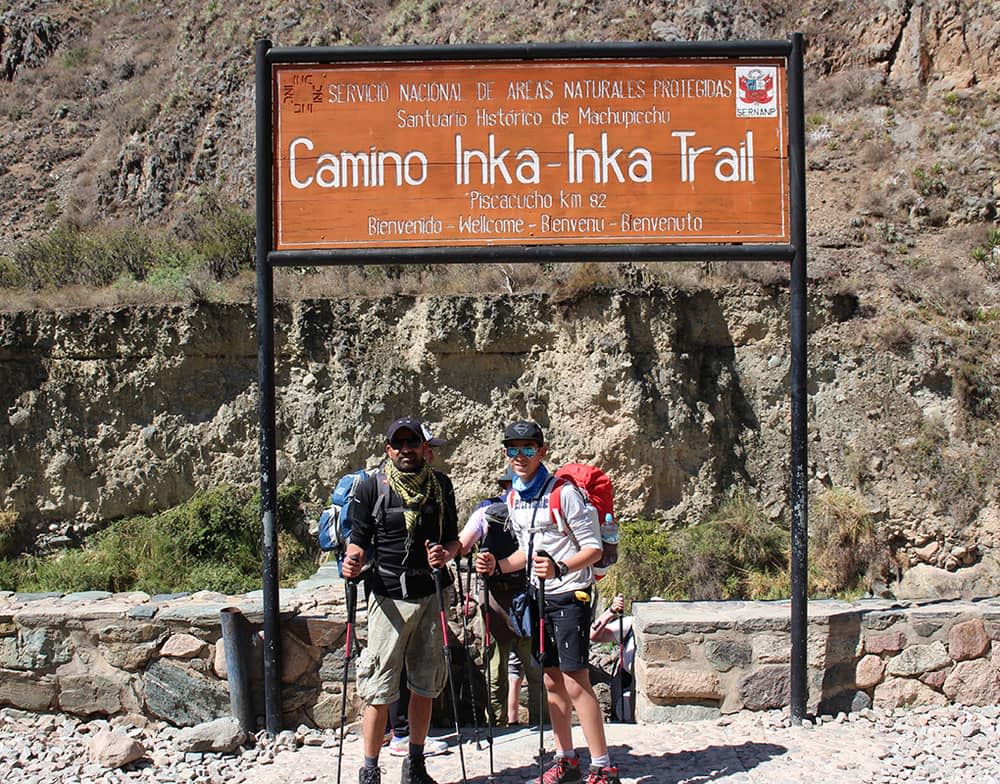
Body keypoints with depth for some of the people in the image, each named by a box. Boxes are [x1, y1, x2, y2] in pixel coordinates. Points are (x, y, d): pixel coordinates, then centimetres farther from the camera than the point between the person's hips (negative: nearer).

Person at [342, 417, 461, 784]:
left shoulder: (440, 485, 8)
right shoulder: (372, 488, -1)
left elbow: (453, 539, 13)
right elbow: (359, 541, 0)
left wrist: (445, 554, -9)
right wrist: (352, 564, -22)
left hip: (430, 595, 4)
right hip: (389, 598, -3)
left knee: (425, 686, 11)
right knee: (379, 690, -5)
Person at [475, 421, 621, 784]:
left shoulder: (563, 493, -15)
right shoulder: (514, 499, 9)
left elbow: (594, 549, -15)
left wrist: (560, 569, -31)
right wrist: (497, 566, 5)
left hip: (570, 596, -8)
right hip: (539, 598, 8)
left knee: (576, 682, -11)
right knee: (553, 681, 12)